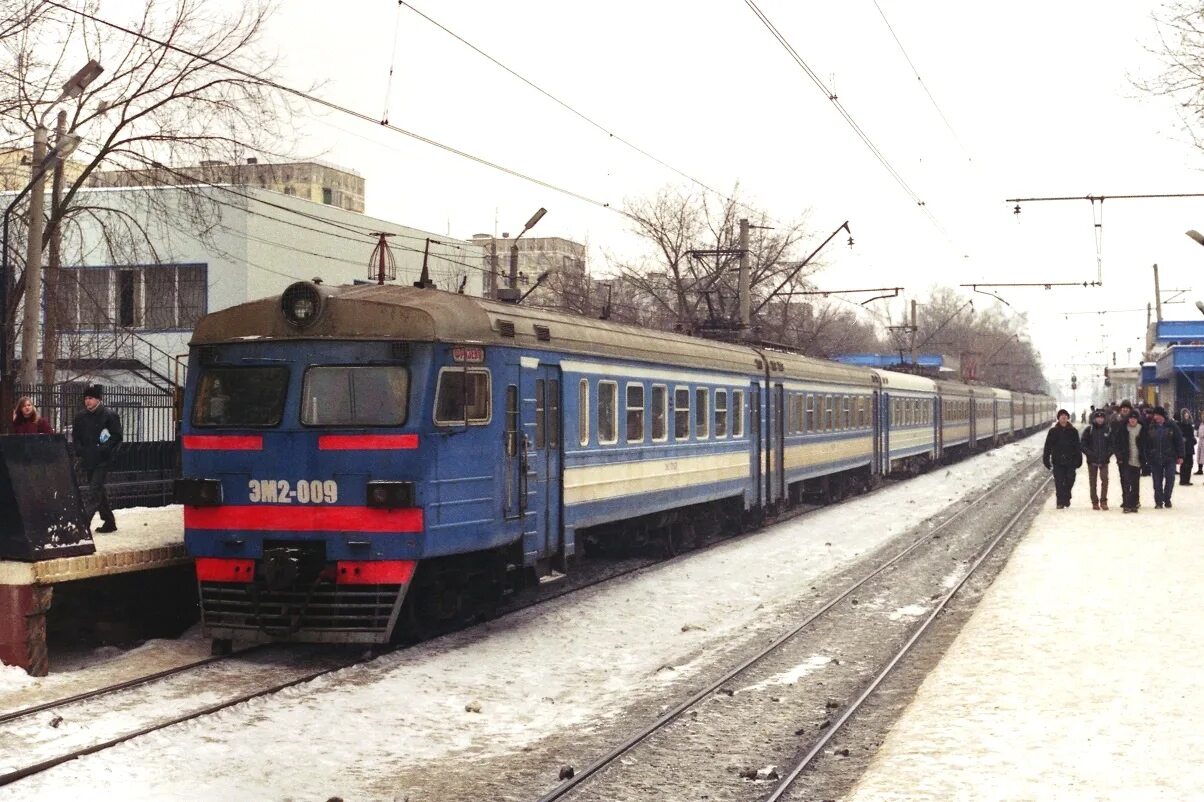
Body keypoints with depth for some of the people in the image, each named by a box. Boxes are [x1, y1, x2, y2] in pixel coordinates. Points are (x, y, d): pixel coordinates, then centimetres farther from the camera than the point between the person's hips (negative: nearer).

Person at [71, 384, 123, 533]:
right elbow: (75, 436, 18)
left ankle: (85, 521, -17)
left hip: (102, 461, -6)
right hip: (87, 460, 6)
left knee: (94, 490, -12)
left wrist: (105, 450, -17)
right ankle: (109, 522, 21)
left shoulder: (109, 415, -5)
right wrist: (79, 450, 1)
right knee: (99, 491, 12)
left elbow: (116, 436, -7)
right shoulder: (81, 417, 11)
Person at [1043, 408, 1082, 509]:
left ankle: (1066, 498, 25)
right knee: (1059, 483, -3)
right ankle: (1060, 502, 2)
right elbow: (1048, 447, 4)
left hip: (1070, 461, 1)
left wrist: (1078, 459, 4)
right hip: (1057, 461, -1)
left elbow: (1077, 447, 9)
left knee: (1070, 481, 2)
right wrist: (1046, 459, -1)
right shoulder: (1053, 431, 3)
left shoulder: (1073, 431, 6)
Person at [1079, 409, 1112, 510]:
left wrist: (1108, 454, -8)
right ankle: (1095, 502, 13)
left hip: (1104, 461, 0)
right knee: (1092, 481, 5)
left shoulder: (1108, 430, 5)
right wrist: (1090, 453, -12)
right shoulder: (1088, 430, 1)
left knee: (1104, 479, -12)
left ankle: (1103, 501, -4)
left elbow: (1112, 444, 7)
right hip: (1092, 460, 0)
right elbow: (1082, 444, -1)